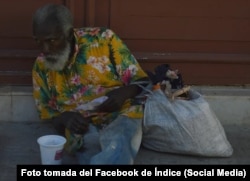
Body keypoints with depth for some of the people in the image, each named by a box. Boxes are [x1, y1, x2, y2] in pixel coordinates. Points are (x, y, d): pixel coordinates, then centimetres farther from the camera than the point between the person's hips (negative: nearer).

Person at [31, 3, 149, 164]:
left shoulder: (103, 39, 0)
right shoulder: (41, 67, 10)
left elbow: (142, 82, 4)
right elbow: (48, 115, 18)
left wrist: (124, 93, -19)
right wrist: (65, 118, -5)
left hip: (121, 116, -2)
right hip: (83, 130, 2)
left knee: (116, 151, -38)